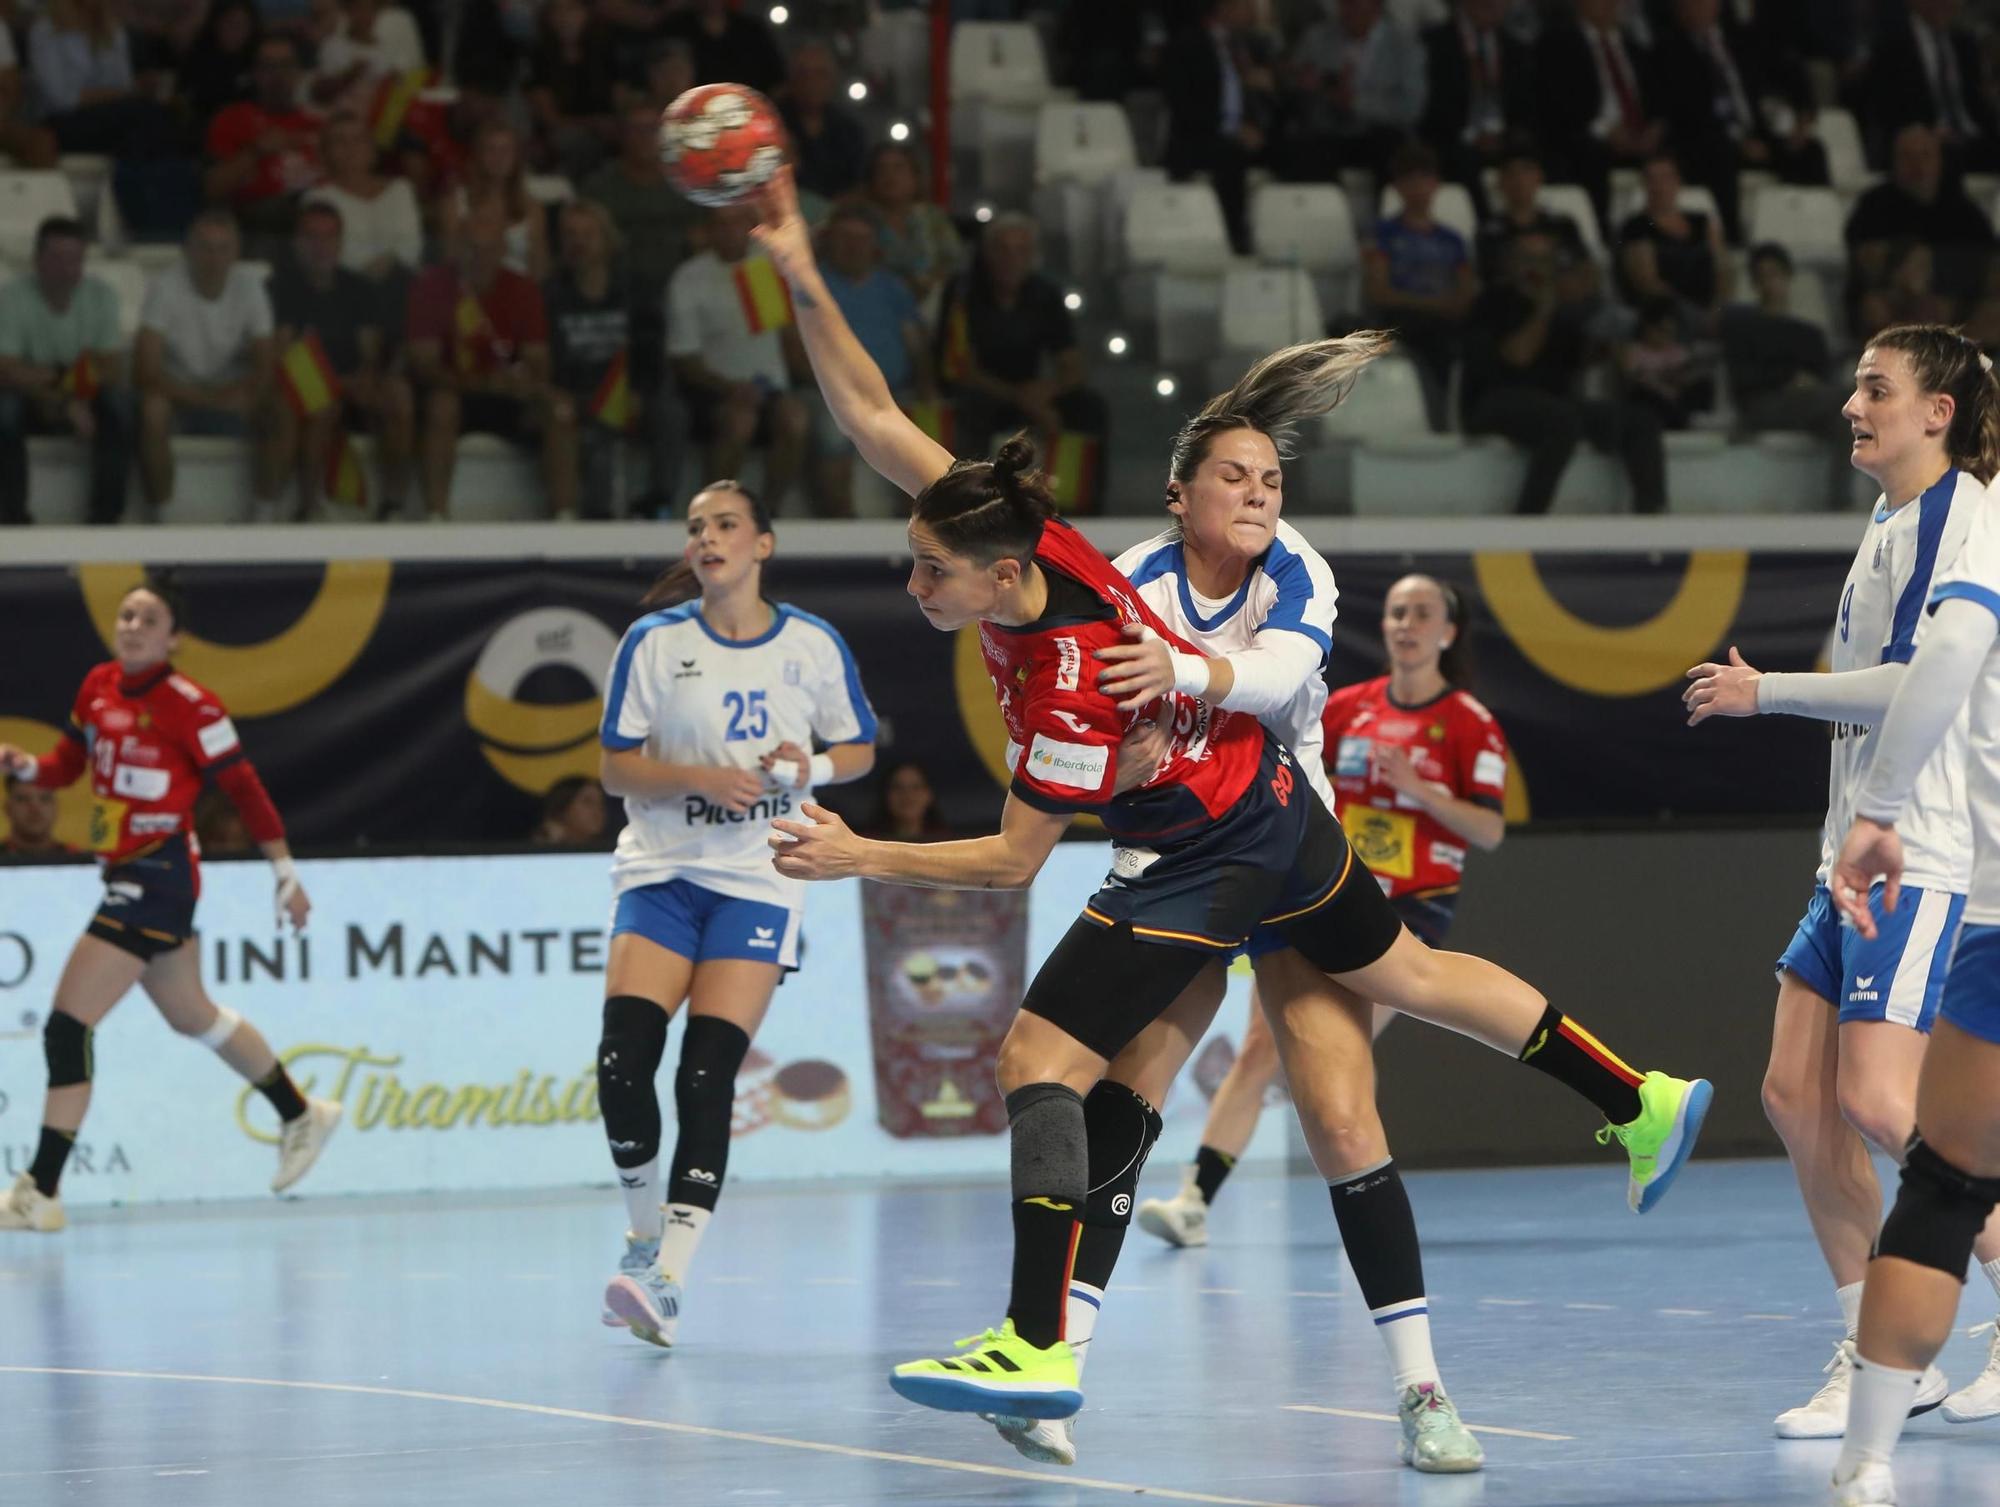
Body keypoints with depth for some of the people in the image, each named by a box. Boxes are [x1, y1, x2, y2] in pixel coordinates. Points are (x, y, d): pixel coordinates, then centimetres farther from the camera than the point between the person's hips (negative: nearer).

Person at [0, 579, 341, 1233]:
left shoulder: (188, 706, -15)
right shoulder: (98, 687, 5)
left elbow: (243, 787, -9)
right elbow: (67, 763, 14)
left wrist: (286, 872, -6)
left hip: (158, 877, -9)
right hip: (126, 876, 9)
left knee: (68, 1024, -14)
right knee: (193, 1015, 25)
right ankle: (302, 1116, 44)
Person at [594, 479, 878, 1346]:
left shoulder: (813, 646, 1)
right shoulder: (655, 642, -1)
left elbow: (859, 750, 12)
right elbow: (617, 768, 0)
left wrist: (811, 767, -9)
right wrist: (700, 777, -16)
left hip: (758, 883, -1)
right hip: (660, 872, 1)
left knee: (707, 1078, -12)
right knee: (623, 1063, -15)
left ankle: (668, 1278, -14)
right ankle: (645, 1233, 10)